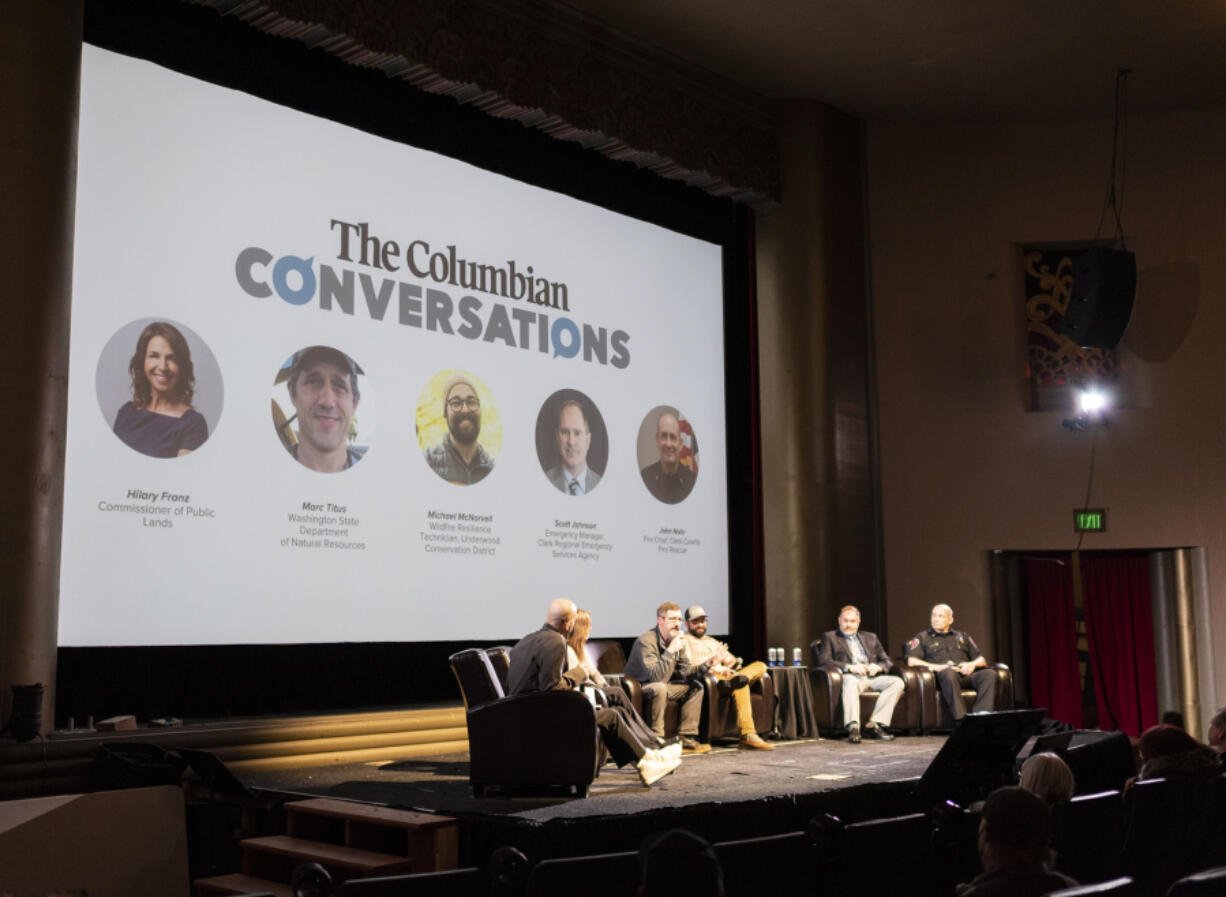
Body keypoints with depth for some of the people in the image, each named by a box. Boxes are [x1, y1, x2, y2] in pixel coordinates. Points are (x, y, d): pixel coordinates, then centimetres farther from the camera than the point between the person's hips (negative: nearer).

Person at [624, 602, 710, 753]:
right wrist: (670, 651, -33)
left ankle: (686, 739, -3)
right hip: (638, 689, -9)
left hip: (661, 686, 9)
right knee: (659, 688, -37)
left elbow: (685, 673, 1)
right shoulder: (646, 641, -23)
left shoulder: (675, 639, 2)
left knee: (696, 686, 1)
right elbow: (656, 677, -31)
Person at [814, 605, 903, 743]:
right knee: (850, 681, -39)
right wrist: (849, 667, -15)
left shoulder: (870, 638, 28)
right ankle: (853, 728, -47)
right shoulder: (829, 637, 15)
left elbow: (887, 661, 23)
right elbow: (823, 661, -1)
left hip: (872, 678, 4)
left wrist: (878, 666, -2)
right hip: (851, 677, -4)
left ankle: (875, 724, -26)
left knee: (897, 682, -23)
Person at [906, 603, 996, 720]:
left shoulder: (962, 637, 30)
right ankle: (961, 718, -47)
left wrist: (973, 664, 1)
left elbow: (982, 659, 26)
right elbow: (911, 661, 4)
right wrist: (936, 667, -10)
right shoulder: (923, 638, 20)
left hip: (966, 674, 3)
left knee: (989, 674, -28)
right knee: (949, 673, -40)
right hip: (942, 674, -3)